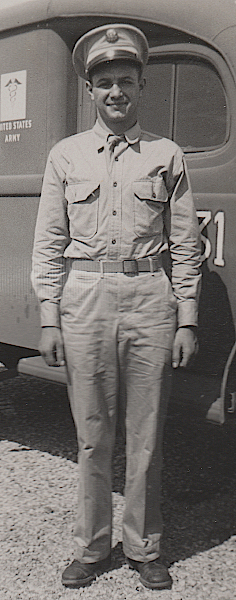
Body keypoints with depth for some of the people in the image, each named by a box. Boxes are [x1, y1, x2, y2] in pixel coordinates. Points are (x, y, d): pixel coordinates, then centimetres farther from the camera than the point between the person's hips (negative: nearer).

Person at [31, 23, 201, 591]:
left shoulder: (167, 156, 8)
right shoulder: (66, 155, 9)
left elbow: (185, 245, 7)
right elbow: (49, 243, 7)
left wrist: (187, 320, 1)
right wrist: (49, 320, 0)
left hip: (150, 297, 0)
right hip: (84, 297, 1)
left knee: (146, 436, 7)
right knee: (92, 435, 7)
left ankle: (144, 547, 24)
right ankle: (91, 547, 24)